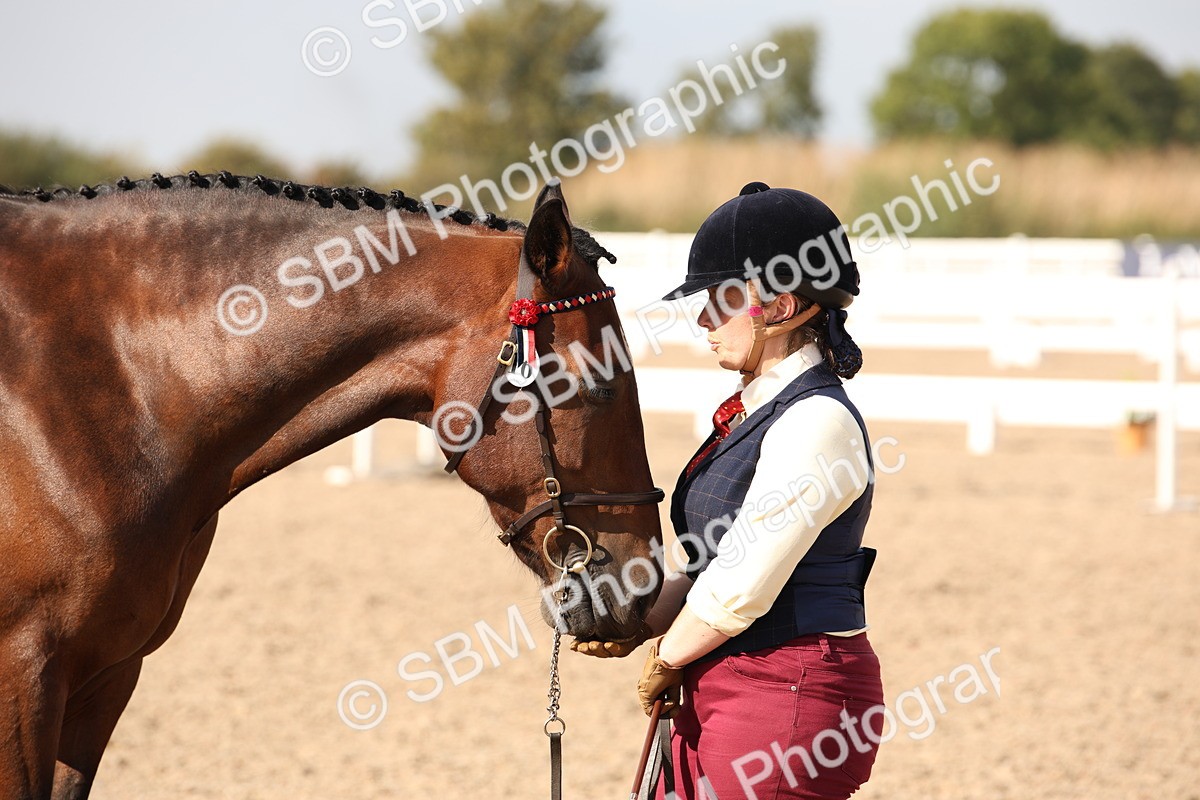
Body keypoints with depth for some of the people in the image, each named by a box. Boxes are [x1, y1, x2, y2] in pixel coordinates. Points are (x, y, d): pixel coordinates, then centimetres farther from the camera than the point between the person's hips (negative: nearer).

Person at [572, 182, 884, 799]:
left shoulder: (817, 423, -17)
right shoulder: (755, 412, 14)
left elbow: (740, 589, -19)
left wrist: (664, 661, -5)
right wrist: (637, 628, 2)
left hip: (788, 696, -10)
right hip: (719, 692, 10)